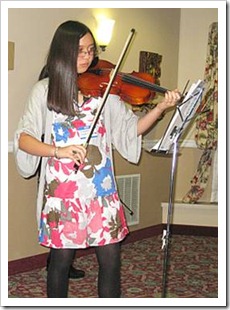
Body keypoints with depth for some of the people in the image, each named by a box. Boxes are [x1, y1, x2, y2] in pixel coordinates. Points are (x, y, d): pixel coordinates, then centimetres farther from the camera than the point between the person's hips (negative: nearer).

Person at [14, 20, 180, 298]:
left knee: (111, 260, 4)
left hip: (102, 189, 2)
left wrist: (161, 107, -10)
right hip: (62, 190, -2)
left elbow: (130, 129, 5)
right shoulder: (44, 90, 1)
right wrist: (58, 151, -23)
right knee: (61, 260, 9)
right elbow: (23, 138, -6)